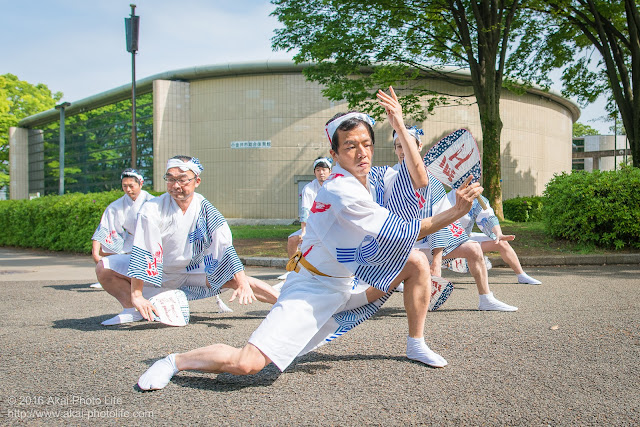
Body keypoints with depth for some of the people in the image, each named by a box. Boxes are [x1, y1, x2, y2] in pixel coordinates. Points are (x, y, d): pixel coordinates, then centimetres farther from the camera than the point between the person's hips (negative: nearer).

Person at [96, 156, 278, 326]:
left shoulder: (205, 209, -17)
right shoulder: (152, 209, -23)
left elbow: (226, 248, -18)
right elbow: (141, 252, -26)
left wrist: (243, 284, -28)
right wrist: (136, 296, -32)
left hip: (192, 271, 0)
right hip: (156, 271, 0)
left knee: (236, 279, -20)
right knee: (105, 268, -19)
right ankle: (132, 310, -3)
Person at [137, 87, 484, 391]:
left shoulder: (370, 176, -1)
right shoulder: (341, 190, -28)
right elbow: (399, 234, -25)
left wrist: (400, 127, -10)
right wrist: (455, 213, -24)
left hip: (351, 277, 9)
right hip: (314, 286, -9)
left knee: (416, 261, 2)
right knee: (246, 364, -22)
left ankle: (416, 345, 19)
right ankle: (175, 361, 5)